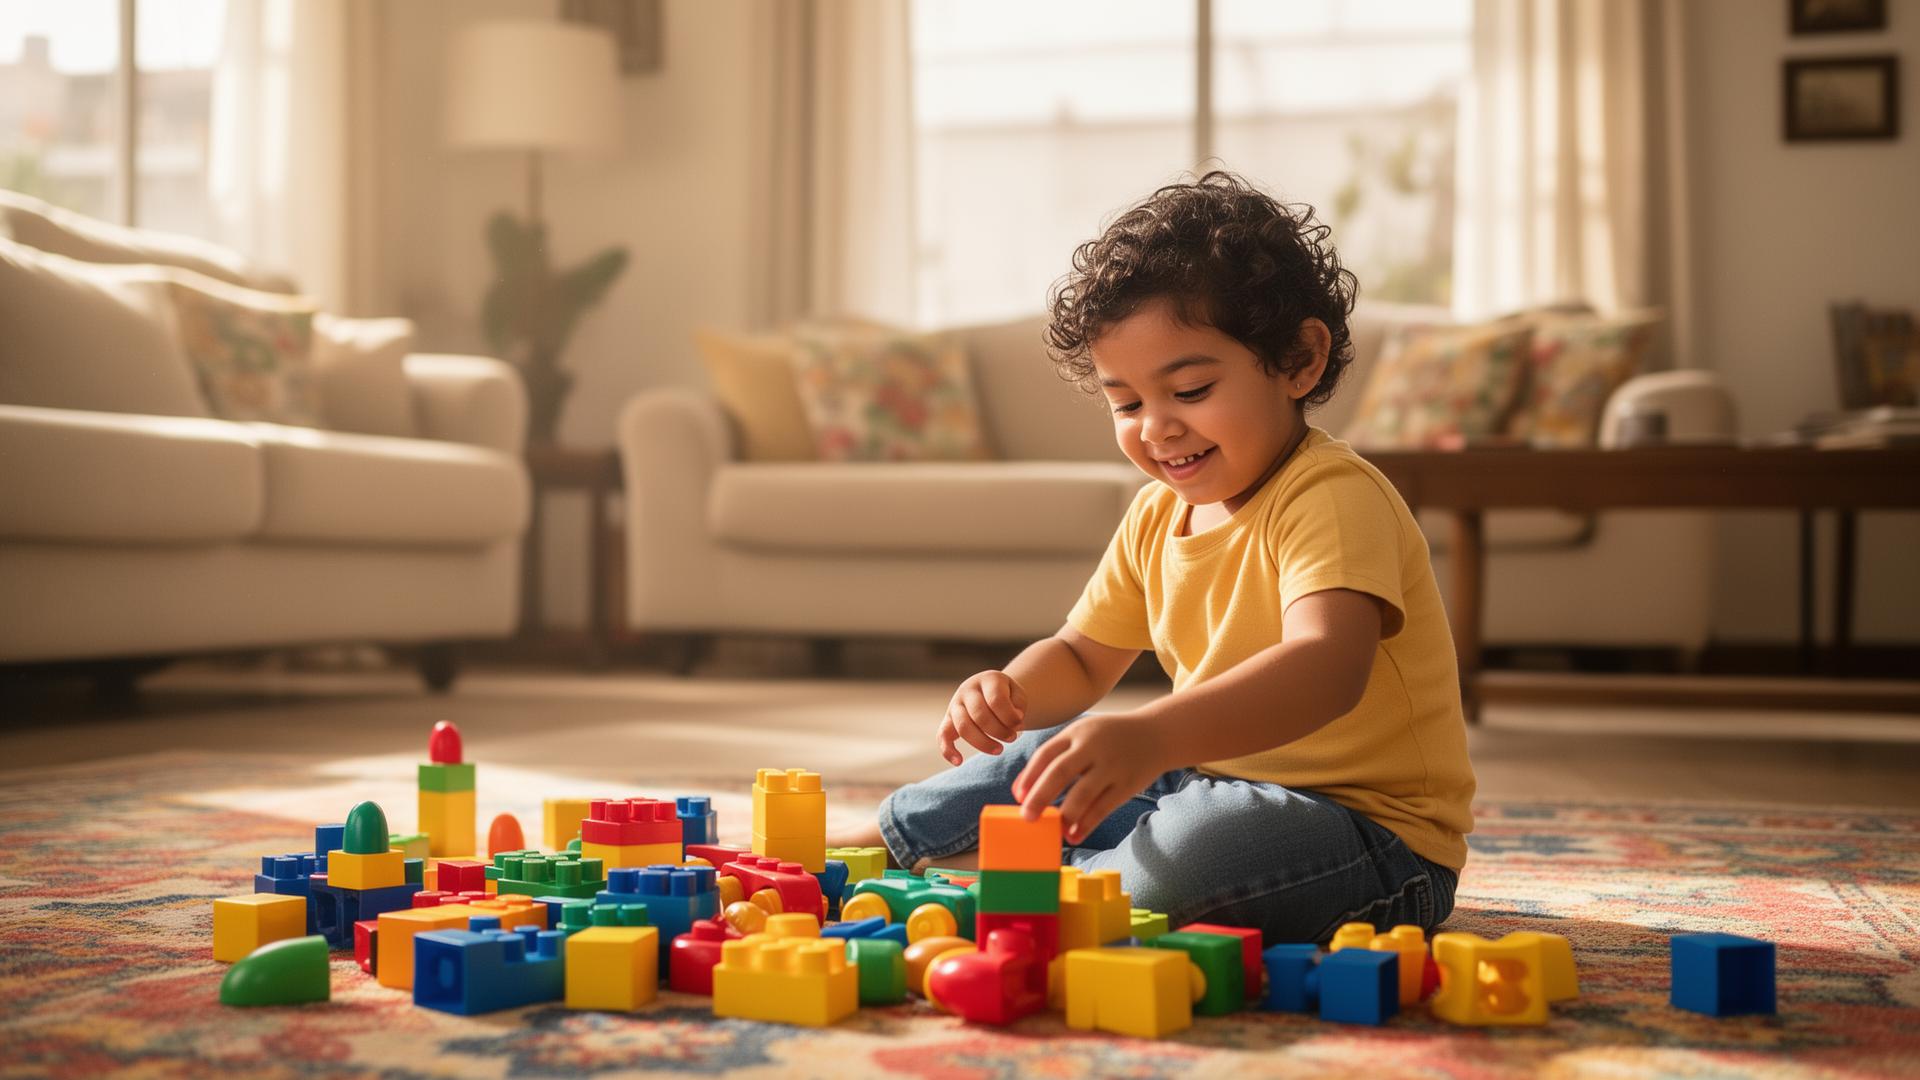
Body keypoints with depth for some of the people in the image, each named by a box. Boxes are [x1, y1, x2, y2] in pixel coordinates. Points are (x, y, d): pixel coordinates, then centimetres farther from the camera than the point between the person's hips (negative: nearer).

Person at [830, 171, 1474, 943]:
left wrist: (1152, 736, -55)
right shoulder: (1158, 514, 6)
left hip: (1374, 833, -9)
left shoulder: (1332, 496, -21)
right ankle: (885, 839, 36)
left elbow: (1326, 668, -39)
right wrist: (1012, 691, -8)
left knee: (1202, 842, -35)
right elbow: (1082, 658, 16)